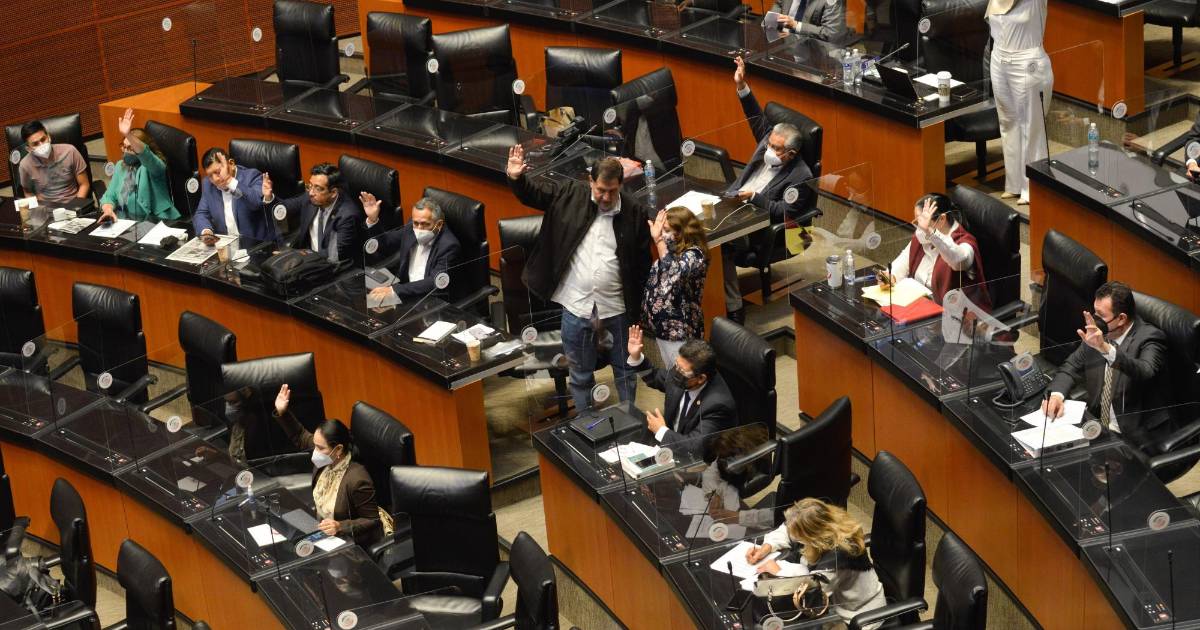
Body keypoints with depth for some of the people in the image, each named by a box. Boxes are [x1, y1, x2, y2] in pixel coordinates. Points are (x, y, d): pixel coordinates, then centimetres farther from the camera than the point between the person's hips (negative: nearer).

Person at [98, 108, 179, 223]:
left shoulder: (154, 166, -6)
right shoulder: (120, 166, 15)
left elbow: (146, 156, -30)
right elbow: (110, 195, 11)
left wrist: (128, 135, -45)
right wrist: (108, 210, -12)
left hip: (155, 224, -6)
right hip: (125, 222, 6)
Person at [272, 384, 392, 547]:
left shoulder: (357, 480, -32)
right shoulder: (326, 460, -10)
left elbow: (372, 521, -21)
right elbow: (301, 437, 10)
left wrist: (340, 527, -35)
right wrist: (281, 413, -2)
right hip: (324, 532, 8)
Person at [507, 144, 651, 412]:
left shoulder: (635, 213, -9)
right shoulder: (569, 195, -5)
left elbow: (642, 263, -4)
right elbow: (532, 193, 4)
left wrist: (637, 309, -4)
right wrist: (516, 178, -19)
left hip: (617, 308, -1)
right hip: (576, 306, 1)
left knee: (625, 370, 16)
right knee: (580, 374, 15)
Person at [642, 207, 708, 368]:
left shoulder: (693, 255, -19)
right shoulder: (674, 251, 5)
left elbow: (674, 274, -40)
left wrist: (658, 240, -35)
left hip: (681, 331, -9)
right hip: (663, 326, 9)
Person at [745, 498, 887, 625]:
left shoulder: (838, 554, -38)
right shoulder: (822, 523, -15)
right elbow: (786, 530, 5)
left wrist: (778, 571, -24)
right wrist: (766, 548, -10)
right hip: (837, 599, 7)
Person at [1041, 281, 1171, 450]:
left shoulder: (1149, 338, -14)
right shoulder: (1098, 332, 3)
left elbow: (1145, 372, -34)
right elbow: (1072, 367, 14)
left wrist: (1106, 349, -47)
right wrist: (1056, 394, -8)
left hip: (1139, 439, -6)